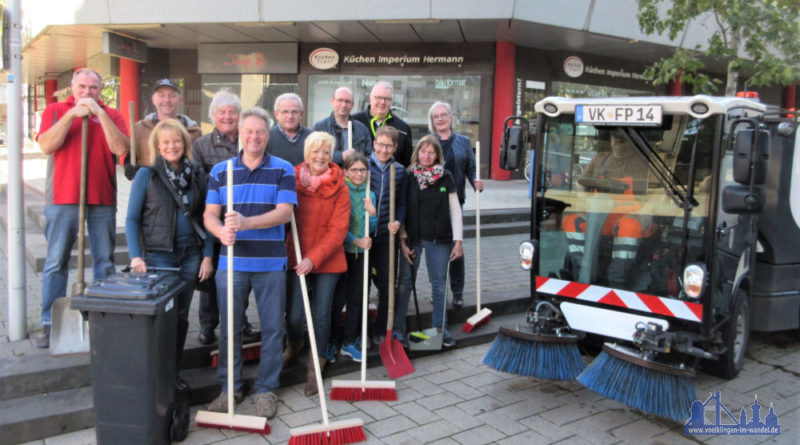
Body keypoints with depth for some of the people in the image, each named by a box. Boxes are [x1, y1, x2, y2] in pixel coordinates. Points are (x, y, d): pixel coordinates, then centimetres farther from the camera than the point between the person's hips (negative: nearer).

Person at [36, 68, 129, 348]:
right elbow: (46, 146, -6)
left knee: (105, 262, 6)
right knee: (56, 262, 2)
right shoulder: (55, 110, 9)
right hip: (62, 198, -1)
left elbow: (121, 149, -8)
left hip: (102, 199, 1)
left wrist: (99, 113, -12)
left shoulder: (111, 115, 8)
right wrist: (72, 114, -10)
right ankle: (49, 323, 10)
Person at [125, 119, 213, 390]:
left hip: (190, 256, 3)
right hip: (158, 255, -3)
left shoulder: (197, 175, 7)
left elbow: (206, 218, 9)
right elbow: (132, 219, -2)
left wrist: (207, 255, 3)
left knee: (181, 316, 10)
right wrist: (135, 256, -11)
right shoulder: (146, 175, -2)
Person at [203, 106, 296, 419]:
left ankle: (266, 389, 19)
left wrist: (245, 223, -23)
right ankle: (230, 387, 25)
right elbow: (210, 214, 3)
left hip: (271, 263, -1)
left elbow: (284, 212, -9)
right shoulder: (220, 171, 9)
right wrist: (222, 231, -20)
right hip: (231, 261, 2)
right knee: (228, 327, 9)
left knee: (272, 328, 4)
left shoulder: (283, 170, 3)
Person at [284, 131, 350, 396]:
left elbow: (338, 230, -7)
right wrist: (302, 258, -6)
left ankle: (316, 367, 22)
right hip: (297, 258, 1)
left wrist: (314, 258, -17)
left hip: (327, 260, 0)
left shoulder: (339, 188, -3)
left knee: (321, 315, 2)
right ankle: (294, 344, 33)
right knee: (294, 316, -2)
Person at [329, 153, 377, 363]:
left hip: (360, 253, 5)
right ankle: (330, 341, 17)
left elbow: (371, 228, 9)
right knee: (338, 298, 0)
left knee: (356, 298, 10)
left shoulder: (369, 195, 7)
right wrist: (356, 240, -15)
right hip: (341, 251, -5)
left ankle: (349, 342, 22)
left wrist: (372, 213, -9)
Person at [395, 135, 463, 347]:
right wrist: (403, 240, -6)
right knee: (405, 283, 4)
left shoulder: (446, 178, 2)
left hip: (439, 239, 1)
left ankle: (440, 328, 22)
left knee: (439, 284, 9)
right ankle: (398, 329, 14)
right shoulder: (408, 177, 0)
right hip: (412, 238, -1)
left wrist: (458, 240, -3)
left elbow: (455, 210, 3)